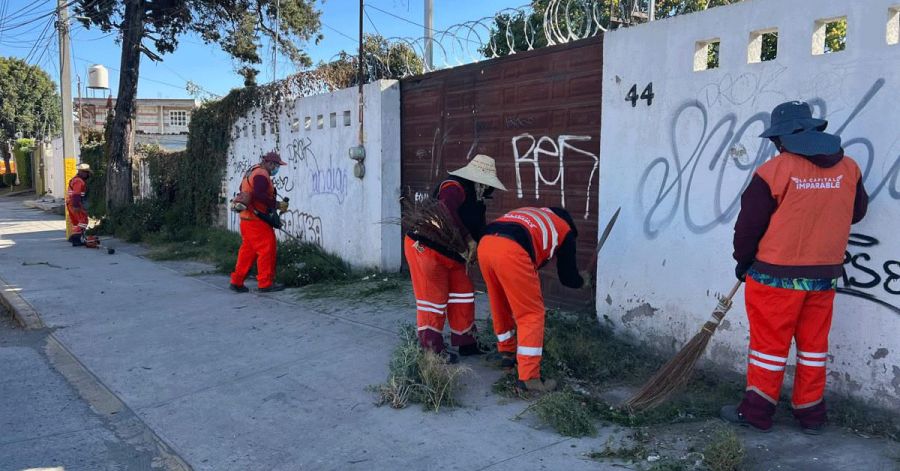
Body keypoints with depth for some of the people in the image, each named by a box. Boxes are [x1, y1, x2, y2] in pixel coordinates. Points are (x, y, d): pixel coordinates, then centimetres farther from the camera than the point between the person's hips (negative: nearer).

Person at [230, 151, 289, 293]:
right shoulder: (261, 174, -14)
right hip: (256, 221, -10)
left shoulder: (253, 171, 19)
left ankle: (237, 281, 17)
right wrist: (277, 204, -21)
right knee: (268, 249, -5)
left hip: (247, 219, 10)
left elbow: (243, 190, 25)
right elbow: (259, 195, -27)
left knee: (248, 250, 14)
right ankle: (266, 283, -2)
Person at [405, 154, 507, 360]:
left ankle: (466, 343, 23)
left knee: (463, 294, 11)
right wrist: (469, 239, -35)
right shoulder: (454, 188, -22)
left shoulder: (475, 197, 10)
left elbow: (479, 229, 9)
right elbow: (447, 213, -41)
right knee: (435, 297, -3)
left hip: (449, 253, 10)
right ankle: (432, 348, 10)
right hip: (424, 248, -10)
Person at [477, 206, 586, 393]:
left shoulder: (530, 213, 38)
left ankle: (507, 353, 42)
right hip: (511, 251, -7)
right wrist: (581, 281, 48)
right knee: (532, 314, 5)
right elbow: (567, 275, 28)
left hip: (484, 244, 7)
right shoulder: (565, 229, 23)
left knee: (501, 306, 25)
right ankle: (529, 378, 2)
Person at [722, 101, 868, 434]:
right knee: (814, 344, 15)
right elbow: (856, 212, 17)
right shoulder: (849, 168, 1)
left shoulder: (774, 171, -14)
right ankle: (811, 414, 25)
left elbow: (749, 224, -9)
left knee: (769, 343, 5)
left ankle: (757, 411, 14)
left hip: (776, 275, -5)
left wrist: (743, 261, 6)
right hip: (825, 275, 5)